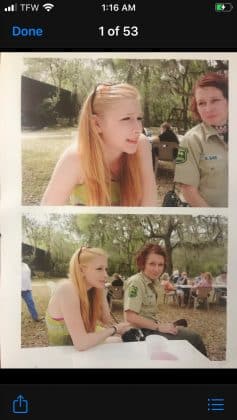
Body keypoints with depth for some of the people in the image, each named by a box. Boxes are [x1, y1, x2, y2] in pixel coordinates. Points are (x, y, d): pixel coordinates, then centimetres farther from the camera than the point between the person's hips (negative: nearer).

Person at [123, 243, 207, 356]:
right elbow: (131, 317, -26)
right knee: (193, 338, -6)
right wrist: (159, 327, -21)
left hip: (151, 327, 9)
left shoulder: (151, 282, 9)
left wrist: (162, 325, -1)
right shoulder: (136, 283, -19)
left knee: (192, 336, 10)